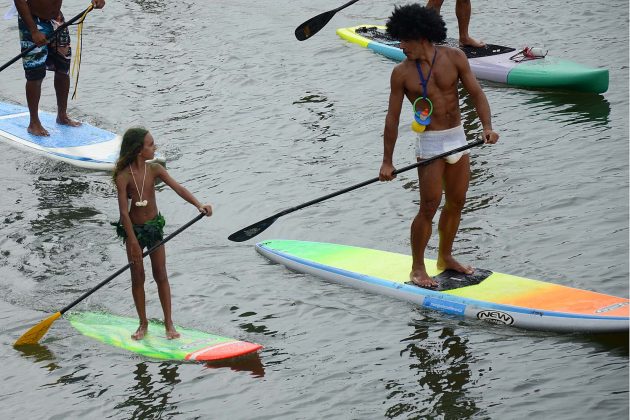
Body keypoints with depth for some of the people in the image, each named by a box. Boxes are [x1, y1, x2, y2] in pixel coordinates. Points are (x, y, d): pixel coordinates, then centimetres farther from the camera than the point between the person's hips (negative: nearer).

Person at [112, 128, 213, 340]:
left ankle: (169, 323, 12)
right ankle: (143, 323, 19)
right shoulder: (123, 176, -18)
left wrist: (199, 205, -31)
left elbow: (178, 188, -15)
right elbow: (124, 211, -20)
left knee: (161, 276, 5)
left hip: (154, 226, 3)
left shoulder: (154, 169, -8)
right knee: (137, 278, 6)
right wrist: (133, 242, -22)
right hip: (133, 228, -3)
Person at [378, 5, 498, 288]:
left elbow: (476, 93, -4)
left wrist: (487, 126, -21)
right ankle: (417, 268, 4)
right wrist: (387, 161, -4)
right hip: (430, 142, -3)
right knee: (429, 207, -7)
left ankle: (445, 258, 29)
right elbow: (393, 118, -3)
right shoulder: (402, 73, -6)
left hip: (458, 138, 4)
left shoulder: (454, 58, -2)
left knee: (456, 203, 12)